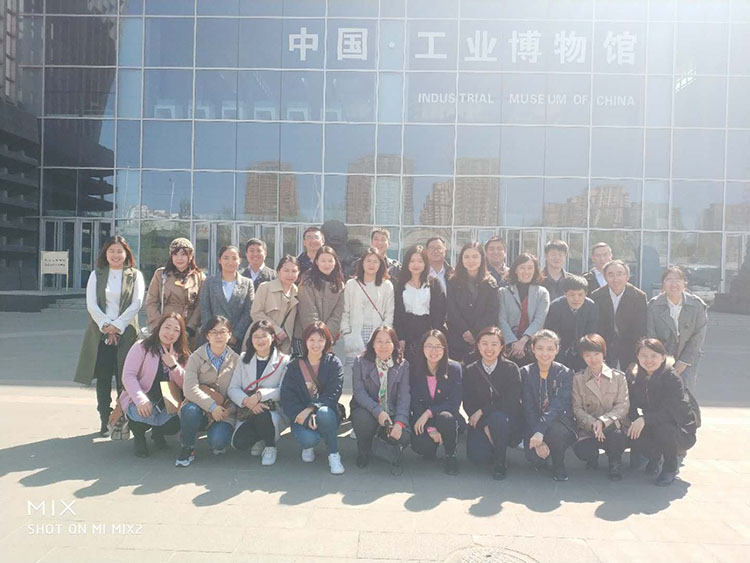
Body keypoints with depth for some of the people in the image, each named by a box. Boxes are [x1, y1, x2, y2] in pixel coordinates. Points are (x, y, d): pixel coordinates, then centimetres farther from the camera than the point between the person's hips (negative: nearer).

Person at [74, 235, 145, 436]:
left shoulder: (135, 276, 6)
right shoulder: (96, 275, 11)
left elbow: (136, 304, -5)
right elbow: (91, 304, 1)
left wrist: (117, 326, -12)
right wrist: (106, 326, -11)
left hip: (125, 333, -2)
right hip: (100, 333, 2)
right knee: (103, 378, 3)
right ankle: (105, 420, 12)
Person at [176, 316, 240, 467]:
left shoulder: (236, 360, 1)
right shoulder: (196, 357, -3)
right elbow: (189, 388, -17)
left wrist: (229, 410, -19)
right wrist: (212, 406, -26)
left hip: (224, 413, 0)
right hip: (200, 409, 0)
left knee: (218, 441, -28)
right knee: (190, 409, -34)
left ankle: (218, 444, 12)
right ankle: (187, 449, -6)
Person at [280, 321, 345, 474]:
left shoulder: (334, 364, -1)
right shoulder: (295, 366, 2)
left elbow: (333, 393, -11)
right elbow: (287, 397, -6)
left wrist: (311, 408, -26)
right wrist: (305, 417, -22)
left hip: (327, 415, 0)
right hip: (301, 416, 0)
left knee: (324, 413, -36)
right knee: (307, 438, -31)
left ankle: (333, 454, -12)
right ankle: (308, 446, 9)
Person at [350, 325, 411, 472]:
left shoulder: (403, 365, 2)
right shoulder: (360, 361, -2)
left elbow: (404, 397, -7)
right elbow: (359, 392, -12)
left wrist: (399, 422, -24)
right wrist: (378, 411, -28)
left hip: (392, 413, 0)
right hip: (366, 410, 0)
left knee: (404, 436, -29)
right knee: (363, 418, -35)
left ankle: (396, 449, 11)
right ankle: (364, 449, 0)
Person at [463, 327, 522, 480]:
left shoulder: (511, 368, -5)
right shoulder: (470, 371, 2)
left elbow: (512, 403, -13)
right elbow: (468, 404, -2)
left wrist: (482, 411, -15)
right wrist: (485, 427, -17)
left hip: (507, 420, -1)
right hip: (480, 423, 2)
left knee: (497, 417, -36)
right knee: (477, 456, -23)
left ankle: (500, 462, -12)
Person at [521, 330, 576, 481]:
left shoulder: (565, 373, -6)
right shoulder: (525, 372, -1)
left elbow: (557, 406, -20)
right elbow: (528, 408, -9)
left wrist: (541, 432, -35)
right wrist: (537, 438, -21)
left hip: (559, 423, -1)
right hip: (534, 426, 1)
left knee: (555, 431, -35)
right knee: (534, 457, -26)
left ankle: (559, 467, -3)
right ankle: (540, 461, 14)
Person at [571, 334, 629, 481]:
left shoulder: (618, 376, 7)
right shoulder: (578, 379, 7)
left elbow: (623, 406, -3)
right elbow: (577, 408, -1)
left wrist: (603, 421, -20)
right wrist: (592, 424, -21)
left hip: (613, 426, 0)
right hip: (588, 429, 0)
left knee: (617, 437, -36)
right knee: (580, 450, -30)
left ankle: (615, 463, 0)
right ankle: (593, 457, 11)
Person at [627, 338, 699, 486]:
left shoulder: (673, 379, -20)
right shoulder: (634, 378, -4)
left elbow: (671, 411, -29)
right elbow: (632, 406, -3)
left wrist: (645, 419, -41)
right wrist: (637, 421, -25)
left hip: (681, 430, -4)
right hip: (653, 427, 4)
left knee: (663, 429, -36)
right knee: (631, 434, -26)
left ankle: (670, 467, -5)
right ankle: (654, 455, 11)